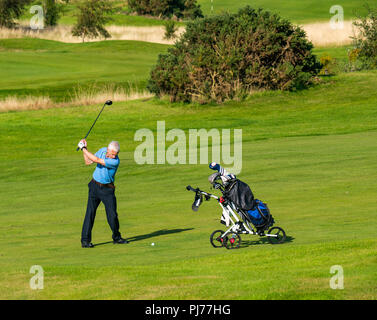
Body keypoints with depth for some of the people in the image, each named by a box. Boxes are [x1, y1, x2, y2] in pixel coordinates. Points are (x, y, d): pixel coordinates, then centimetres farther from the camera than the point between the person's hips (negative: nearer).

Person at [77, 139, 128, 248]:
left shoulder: (115, 161, -23)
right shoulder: (102, 151, -4)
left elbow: (96, 160, -27)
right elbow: (88, 162, 8)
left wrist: (84, 149, -20)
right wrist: (84, 150, -5)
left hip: (107, 189, -3)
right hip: (95, 186, 3)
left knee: (112, 215, -3)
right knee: (90, 213, -5)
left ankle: (116, 237, 20)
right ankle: (85, 240, -4)